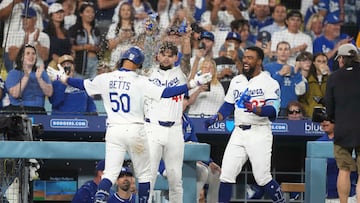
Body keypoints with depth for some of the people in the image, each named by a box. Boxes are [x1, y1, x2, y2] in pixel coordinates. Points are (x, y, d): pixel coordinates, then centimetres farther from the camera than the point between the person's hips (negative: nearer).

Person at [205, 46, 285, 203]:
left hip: (259, 133, -5)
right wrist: (216, 118, 4)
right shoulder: (236, 81, 16)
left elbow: (273, 110, -15)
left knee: (262, 178, -7)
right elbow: (228, 105, 21)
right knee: (226, 174, -1)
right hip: (239, 133, 6)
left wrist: (255, 109, -32)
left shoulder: (269, 83, -4)